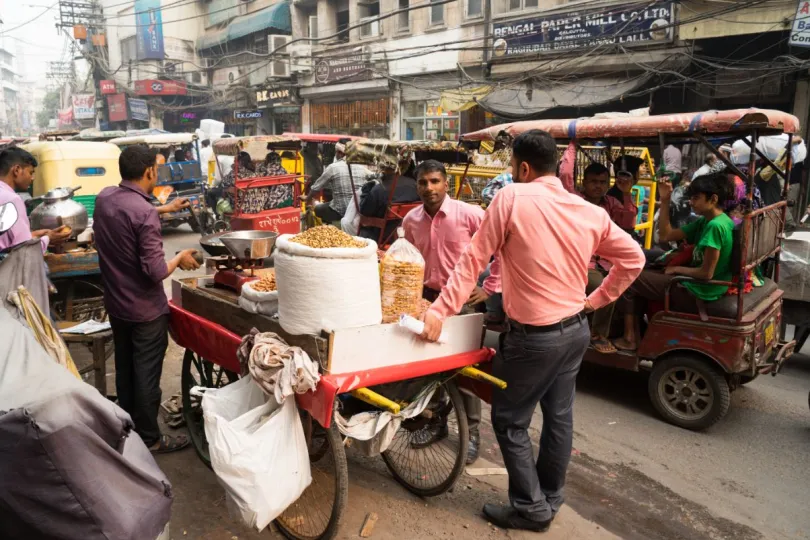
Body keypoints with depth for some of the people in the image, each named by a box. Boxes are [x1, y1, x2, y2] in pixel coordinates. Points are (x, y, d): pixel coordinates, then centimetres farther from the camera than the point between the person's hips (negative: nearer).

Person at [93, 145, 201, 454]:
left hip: (116, 304, 8)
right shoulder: (145, 213, -26)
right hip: (145, 310, -8)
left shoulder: (104, 198, -2)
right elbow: (155, 272, -26)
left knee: (124, 370, 21)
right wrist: (180, 258, -7)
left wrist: (164, 209, 27)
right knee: (146, 376, 6)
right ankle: (149, 439, 20)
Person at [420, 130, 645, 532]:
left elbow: (474, 259, -16)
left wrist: (440, 310, -13)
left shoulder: (512, 198, -15)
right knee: (559, 417, 18)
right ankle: (549, 499, 34)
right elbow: (633, 259, 8)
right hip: (576, 329, 7)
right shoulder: (590, 212, 1)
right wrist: (597, 300, 14)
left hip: (534, 336, -7)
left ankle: (531, 507, 18)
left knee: (509, 420, 9)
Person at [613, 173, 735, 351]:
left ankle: (629, 339, 7)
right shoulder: (705, 221, 5)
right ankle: (636, 332, 22)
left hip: (699, 290, -10)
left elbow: (707, 273, -25)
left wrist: (677, 269, -9)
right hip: (698, 283, 10)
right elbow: (665, 235, 7)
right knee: (642, 275, 21)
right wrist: (665, 201, 0)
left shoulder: (715, 226, -24)